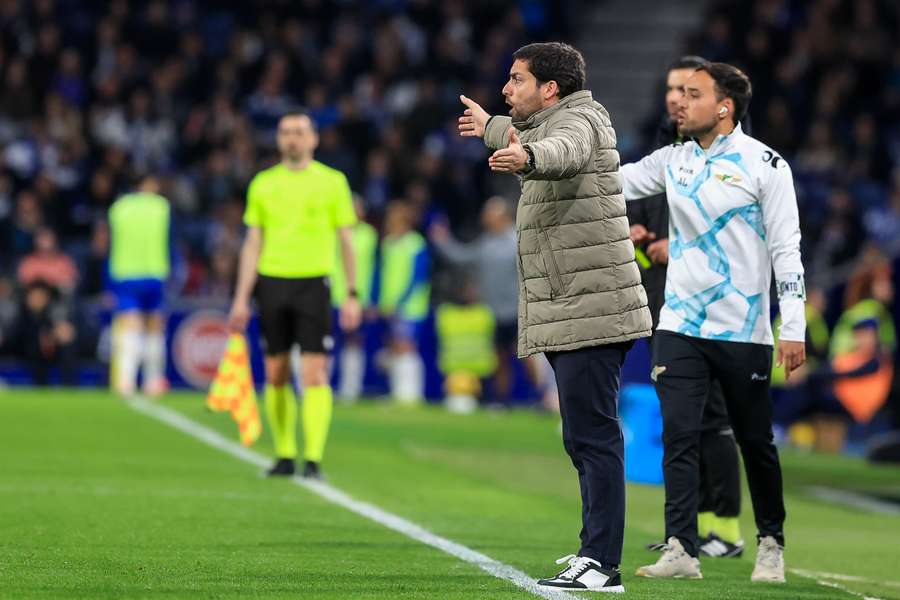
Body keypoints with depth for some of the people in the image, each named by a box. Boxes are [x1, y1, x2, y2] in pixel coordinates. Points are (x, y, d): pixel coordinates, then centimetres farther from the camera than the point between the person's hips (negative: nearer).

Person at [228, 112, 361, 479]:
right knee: (276, 376, 5)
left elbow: (345, 241, 5)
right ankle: (284, 455, 15)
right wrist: (241, 298, 6)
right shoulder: (263, 184, 10)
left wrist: (352, 296, -2)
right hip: (272, 283, 3)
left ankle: (313, 459, -10)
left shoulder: (332, 181, 4)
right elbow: (252, 244, 12)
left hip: (313, 283, -3)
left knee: (314, 375, -10)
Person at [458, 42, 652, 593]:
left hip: (590, 313, -11)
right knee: (587, 439, 15)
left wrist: (524, 156, -59)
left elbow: (563, 150, -37)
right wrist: (491, 127, 66)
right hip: (570, 316, 11)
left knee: (592, 437, -14)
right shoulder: (552, 122, 20)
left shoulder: (579, 119, -11)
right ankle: (596, 550, 22)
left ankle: (602, 565, -17)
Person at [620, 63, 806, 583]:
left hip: (744, 332, -4)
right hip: (680, 326, 4)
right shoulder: (673, 161, 9)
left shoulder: (764, 164, -6)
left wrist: (793, 330, -12)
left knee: (756, 442, 5)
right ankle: (681, 550, -7)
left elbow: (787, 249, -7)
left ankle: (771, 543, 22)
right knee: (679, 436, -6)